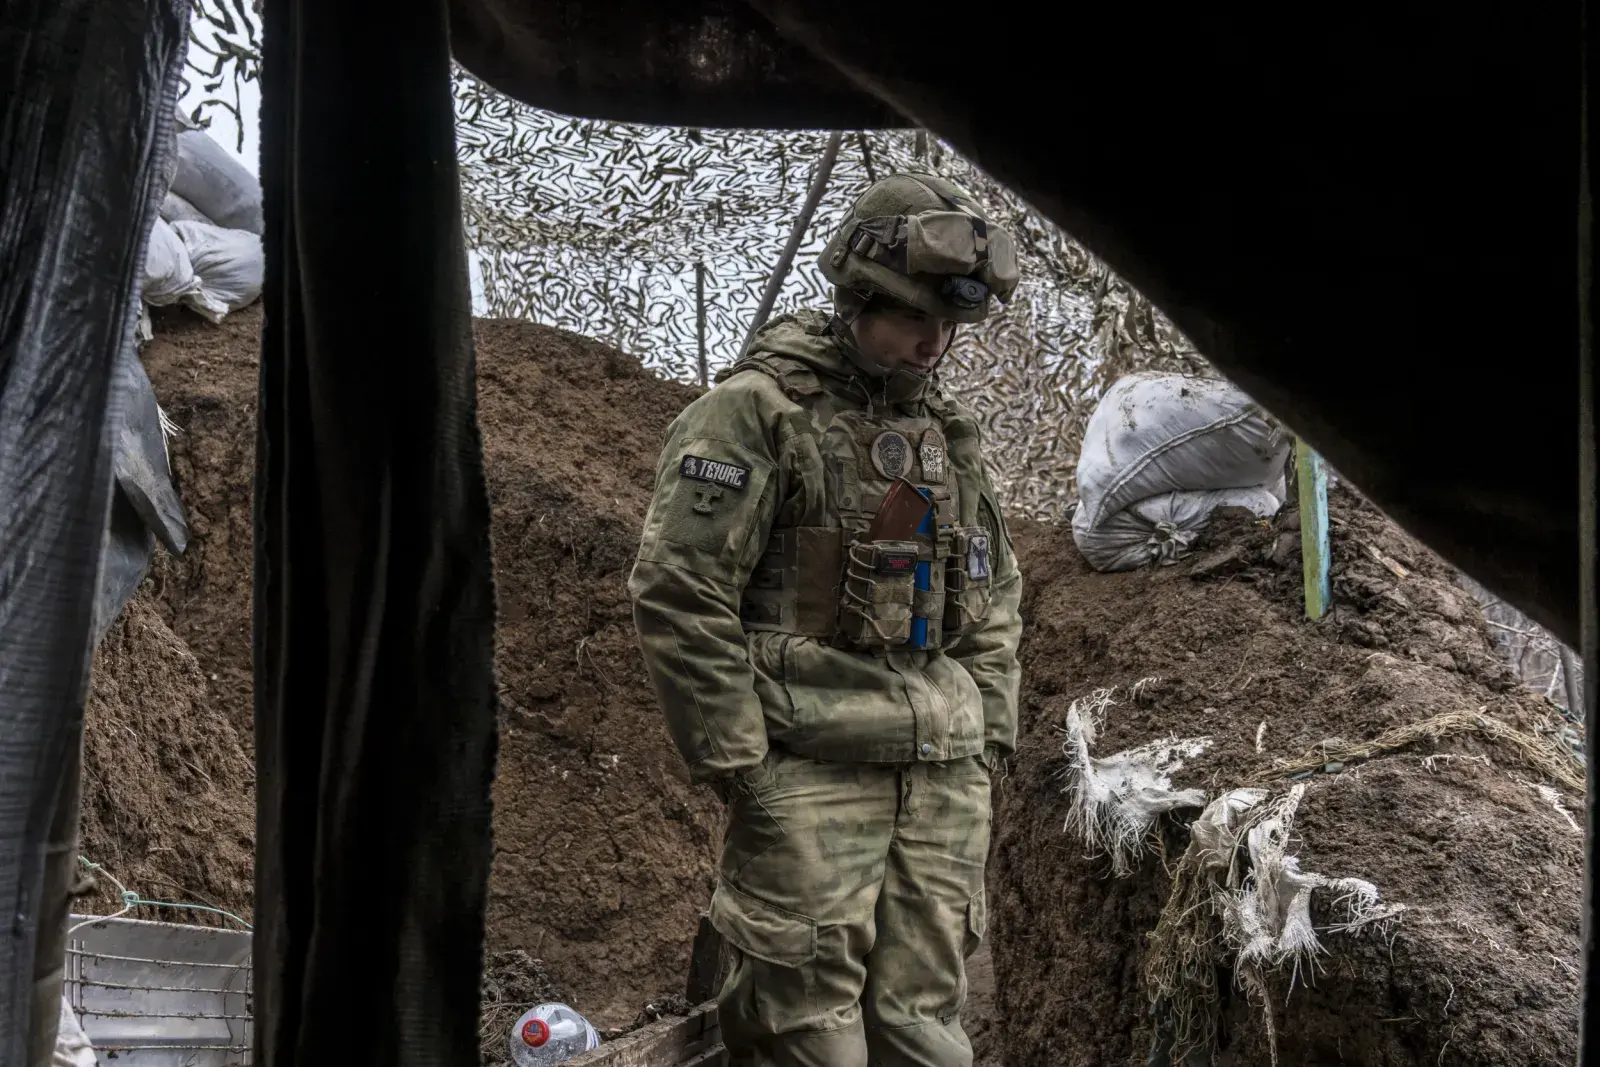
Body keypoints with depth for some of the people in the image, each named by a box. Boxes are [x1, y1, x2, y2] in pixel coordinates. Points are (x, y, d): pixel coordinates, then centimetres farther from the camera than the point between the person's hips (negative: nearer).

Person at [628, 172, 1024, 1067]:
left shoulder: (951, 429, 16)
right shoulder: (756, 411, -6)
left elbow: (997, 593, 24)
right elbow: (680, 595, -11)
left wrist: (990, 733, 15)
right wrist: (733, 760, -11)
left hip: (947, 774, 6)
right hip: (813, 765, -6)